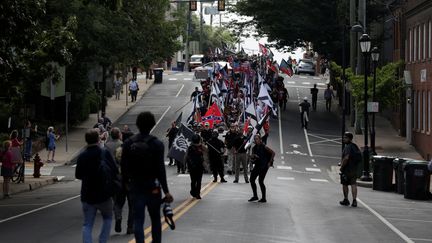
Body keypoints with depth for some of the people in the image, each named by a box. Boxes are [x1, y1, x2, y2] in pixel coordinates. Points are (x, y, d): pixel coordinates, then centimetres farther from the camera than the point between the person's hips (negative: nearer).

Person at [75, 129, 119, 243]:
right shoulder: (104, 153, -12)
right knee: (107, 218, 20)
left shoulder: (81, 156, -3)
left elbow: (78, 175, 6)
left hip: (87, 196, 2)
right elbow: (115, 171, -13)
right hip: (104, 195, -2)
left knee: (87, 224, 8)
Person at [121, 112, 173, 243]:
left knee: (138, 219, 3)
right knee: (155, 219, 12)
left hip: (135, 186, 2)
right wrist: (166, 191, -12)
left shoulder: (128, 143, -1)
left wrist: (126, 182, 15)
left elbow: (124, 166, 2)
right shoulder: (156, 144, -11)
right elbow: (160, 169, -14)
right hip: (153, 186, -2)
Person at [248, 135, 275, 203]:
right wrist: (252, 157, -15)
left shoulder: (264, 147, -9)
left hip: (264, 166, -7)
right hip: (257, 165, 7)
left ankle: (264, 198, -4)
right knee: (252, 179, 1)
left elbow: (273, 153, -8)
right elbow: (253, 159, 8)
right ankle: (255, 196, 14)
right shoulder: (254, 148, 8)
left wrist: (270, 162, -9)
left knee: (260, 181, -12)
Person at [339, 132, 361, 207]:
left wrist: (341, 166, -16)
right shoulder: (356, 146, 11)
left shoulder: (348, 147, -16)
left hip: (346, 169, -7)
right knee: (353, 185, 2)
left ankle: (346, 200, 15)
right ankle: (354, 200, -5)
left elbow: (346, 158, -26)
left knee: (344, 184, 8)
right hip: (354, 169, 7)